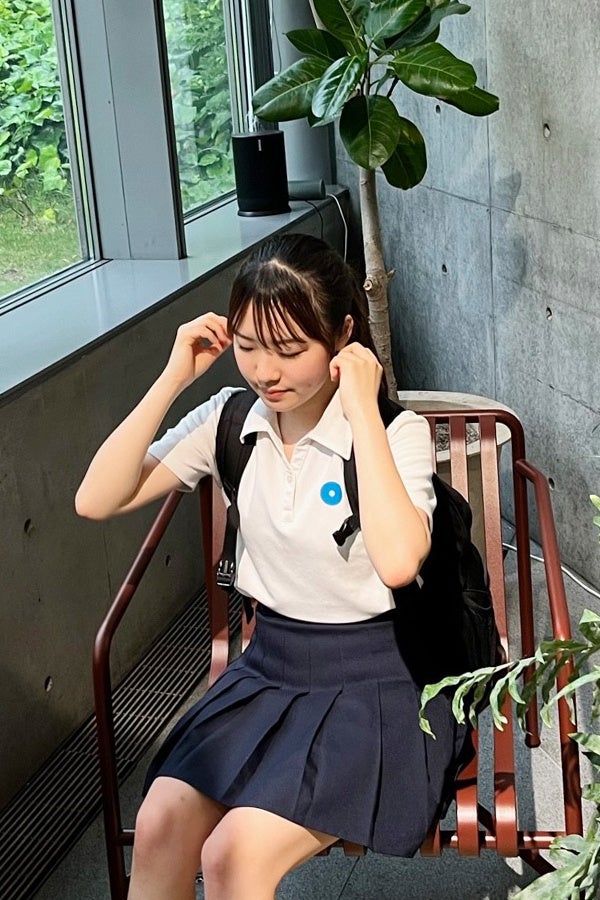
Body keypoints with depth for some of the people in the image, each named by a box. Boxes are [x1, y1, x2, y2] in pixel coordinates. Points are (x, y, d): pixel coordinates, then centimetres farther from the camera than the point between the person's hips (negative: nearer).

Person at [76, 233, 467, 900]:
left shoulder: (397, 432, -14)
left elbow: (397, 561, -33)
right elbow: (97, 500, -6)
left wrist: (362, 408, -27)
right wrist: (173, 379, -12)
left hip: (375, 685, -4)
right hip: (268, 667, 5)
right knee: (160, 824, -18)